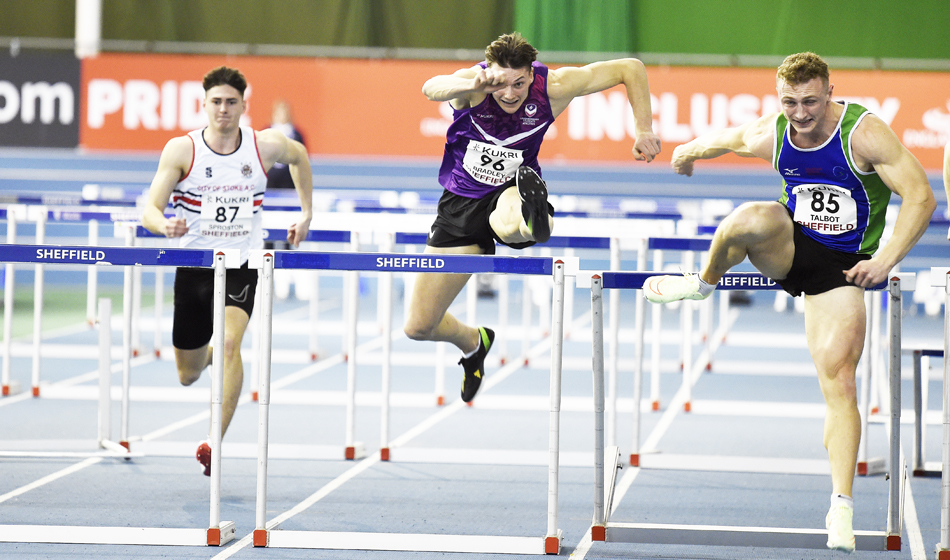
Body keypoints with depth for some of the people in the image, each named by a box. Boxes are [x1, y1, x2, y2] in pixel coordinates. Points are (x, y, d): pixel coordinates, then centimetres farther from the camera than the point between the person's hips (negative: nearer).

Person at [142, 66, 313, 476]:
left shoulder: (266, 145, -5)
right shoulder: (181, 150, -9)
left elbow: (299, 156, 19)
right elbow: (150, 209, -12)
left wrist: (306, 213, 17)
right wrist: (165, 224, -35)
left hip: (242, 265, -1)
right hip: (194, 265, 1)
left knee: (229, 342, -28)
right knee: (188, 375, 12)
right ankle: (207, 351, 51)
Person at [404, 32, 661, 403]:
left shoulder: (552, 87, -18)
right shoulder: (473, 83, -22)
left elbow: (630, 69, -8)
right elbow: (431, 89, -47)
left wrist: (644, 131, -14)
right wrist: (470, 85, -67)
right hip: (460, 202, 2)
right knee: (419, 327, 10)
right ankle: (473, 344, 39)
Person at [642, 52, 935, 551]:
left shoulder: (864, 133, -19)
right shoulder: (769, 136, -6)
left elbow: (920, 197, -20)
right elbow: (721, 140, 18)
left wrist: (886, 260, -28)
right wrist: (690, 151, 38)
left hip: (841, 267, -2)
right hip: (788, 249, 2)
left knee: (839, 381, -13)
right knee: (752, 218, -33)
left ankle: (841, 508, -10)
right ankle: (704, 283, -1)